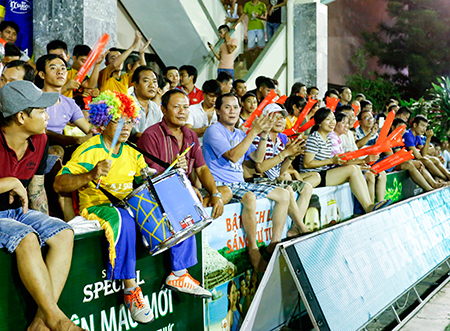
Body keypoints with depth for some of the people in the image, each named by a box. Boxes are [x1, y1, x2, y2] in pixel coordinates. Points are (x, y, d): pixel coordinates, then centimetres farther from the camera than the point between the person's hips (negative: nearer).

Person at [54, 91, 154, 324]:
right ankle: (130, 290, -28)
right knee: (124, 219, -39)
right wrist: (90, 176, -35)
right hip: (96, 206, -7)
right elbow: (58, 184, -18)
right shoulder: (88, 151, -9)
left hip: (129, 204, 7)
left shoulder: (131, 153, 12)